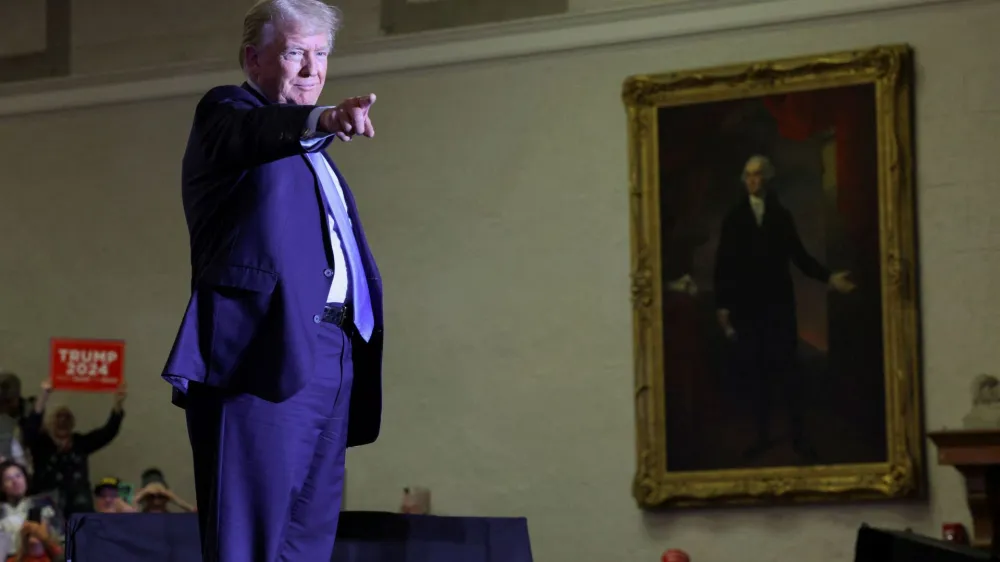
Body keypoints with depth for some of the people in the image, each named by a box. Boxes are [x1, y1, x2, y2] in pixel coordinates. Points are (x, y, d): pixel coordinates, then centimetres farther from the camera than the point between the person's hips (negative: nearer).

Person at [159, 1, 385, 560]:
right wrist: (321, 120, -41)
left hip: (329, 356, 8)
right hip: (264, 352, -8)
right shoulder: (226, 112, 3)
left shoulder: (315, 156, 27)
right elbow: (258, 133, -23)